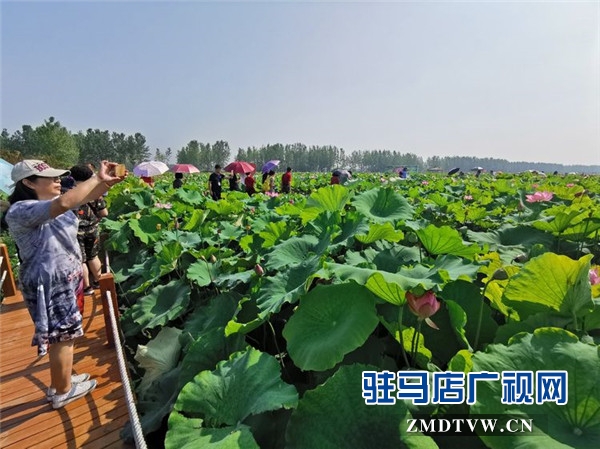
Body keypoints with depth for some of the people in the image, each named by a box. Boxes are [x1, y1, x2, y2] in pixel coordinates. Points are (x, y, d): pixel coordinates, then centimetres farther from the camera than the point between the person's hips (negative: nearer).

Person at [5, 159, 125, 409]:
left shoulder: (53, 201, 6)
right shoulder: (20, 211, -22)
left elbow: (89, 196, 3)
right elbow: (64, 203, -39)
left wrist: (109, 181, -17)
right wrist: (98, 178, -32)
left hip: (65, 278, 9)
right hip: (49, 283, -9)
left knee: (64, 335, 20)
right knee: (62, 336, 4)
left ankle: (62, 380, 38)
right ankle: (62, 392, 23)